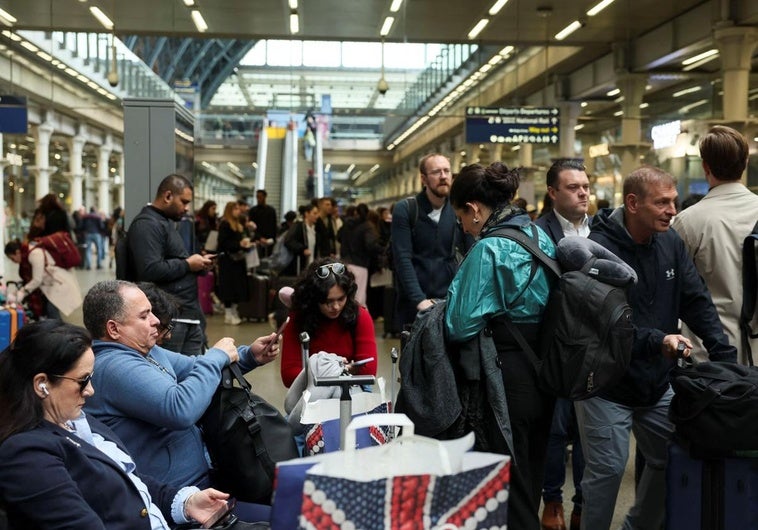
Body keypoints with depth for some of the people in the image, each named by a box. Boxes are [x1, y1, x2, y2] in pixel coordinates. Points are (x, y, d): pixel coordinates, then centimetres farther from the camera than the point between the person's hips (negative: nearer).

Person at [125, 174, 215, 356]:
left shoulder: (166, 222, 20)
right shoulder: (147, 224, -14)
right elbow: (151, 270, -26)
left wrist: (198, 264, 11)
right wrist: (187, 264, -14)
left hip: (188, 313, 10)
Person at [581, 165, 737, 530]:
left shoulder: (671, 243, 2)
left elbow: (697, 302, 3)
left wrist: (725, 357, -7)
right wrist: (657, 341, -36)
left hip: (658, 384, 7)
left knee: (671, 461, 15)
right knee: (607, 470, -3)